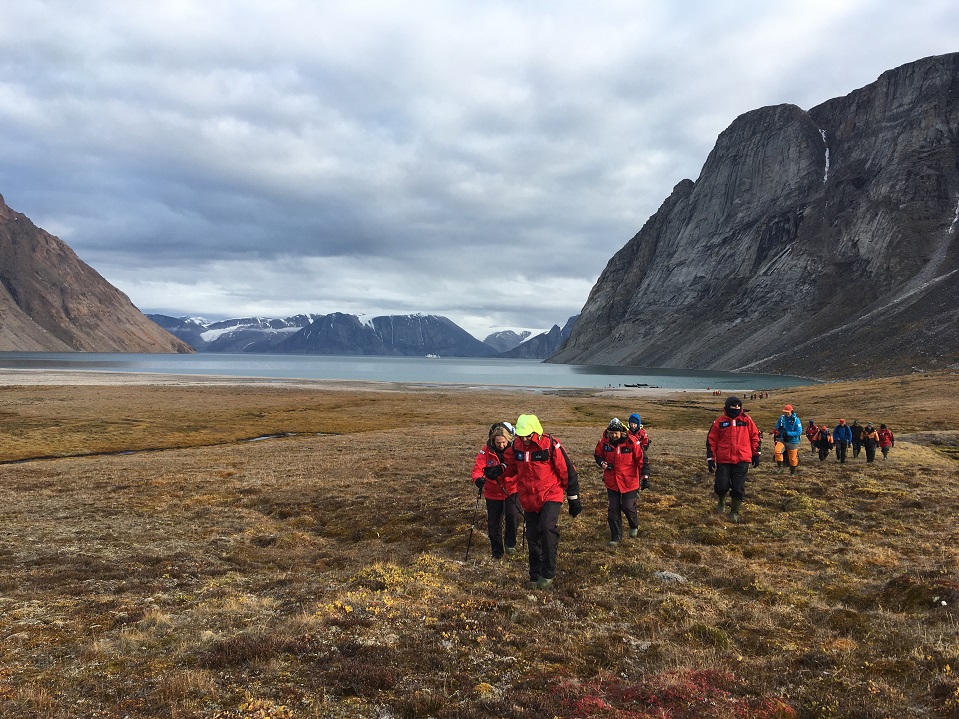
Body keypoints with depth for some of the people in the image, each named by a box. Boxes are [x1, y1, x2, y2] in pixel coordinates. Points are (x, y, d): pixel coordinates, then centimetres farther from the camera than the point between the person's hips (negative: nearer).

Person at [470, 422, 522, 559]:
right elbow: (478, 468, -16)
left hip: (512, 490, -1)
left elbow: (517, 468, -17)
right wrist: (478, 479, -39)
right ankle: (497, 551, 29)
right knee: (494, 523, 7)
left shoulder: (515, 448, -12)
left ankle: (510, 543, 3)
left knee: (513, 515, -22)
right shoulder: (486, 450, -12)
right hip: (493, 492, 1)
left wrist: (500, 469, -33)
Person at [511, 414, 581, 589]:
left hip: (551, 496, -5)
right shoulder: (517, 445, -2)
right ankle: (535, 576, 24)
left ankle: (548, 574, -13)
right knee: (532, 537, 8)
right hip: (529, 500, 5)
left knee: (547, 528, -25)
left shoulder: (551, 445, -17)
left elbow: (568, 471, -9)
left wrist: (574, 499, -5)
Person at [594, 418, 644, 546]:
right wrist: (602, 463, -11)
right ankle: (616, 537, 15)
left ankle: (634, 526, 36)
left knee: (628, 507, 2)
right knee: (613, 509, 4)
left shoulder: (632, 442, -17)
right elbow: (597, 454, 10)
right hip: (611, 482, 3)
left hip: (629, 482, -3)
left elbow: (641, 460, -9)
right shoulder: (604, 441, -8)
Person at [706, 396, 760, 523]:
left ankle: (734, 511, 18)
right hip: (723, 461, 0)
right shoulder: (719, 421, 0)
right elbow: (711, 440, 3)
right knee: (721, 486, -2)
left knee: (739, 488, 1)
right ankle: (721, 501, 31)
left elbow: (755, 436, 11)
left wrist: (755, 455, 10)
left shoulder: (746, 420, 3)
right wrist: (710, 459, 0)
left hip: (742, 461, 1)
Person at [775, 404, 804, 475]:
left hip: (792, 442, -2)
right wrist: (780, 429, -12)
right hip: (782, 440, 2)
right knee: (777, 451, -27)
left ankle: (793, 472, 31)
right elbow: (777, 427, 12)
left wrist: (788, 433, -24)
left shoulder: (796, 420, -13)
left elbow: (799, 432, -17)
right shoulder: (781, 418, -2)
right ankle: (779, 466, -8)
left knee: (792, 459, 9)